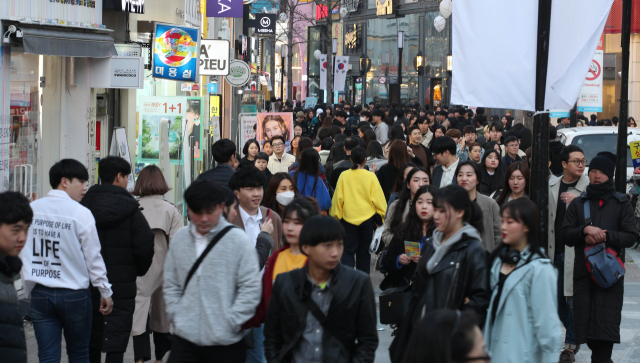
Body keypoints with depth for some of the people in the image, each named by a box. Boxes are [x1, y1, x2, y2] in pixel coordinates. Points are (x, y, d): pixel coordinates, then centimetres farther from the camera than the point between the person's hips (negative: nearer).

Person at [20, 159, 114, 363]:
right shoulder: (81, 213, -10)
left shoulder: (31, 209, 2)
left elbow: (22, 253, 6)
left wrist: (28, 289, 17)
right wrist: (105, 292, 4)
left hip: (40, 293, 3)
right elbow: (93, 257, -6)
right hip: (74, 294, -3)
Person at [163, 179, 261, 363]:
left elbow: (251, 289, -8)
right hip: (185, 339, 3)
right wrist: (176, 316, 2)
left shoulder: (238, 240, -7)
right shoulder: (180, 239, 5)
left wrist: (230, 323, -12)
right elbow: (171, 285, 13)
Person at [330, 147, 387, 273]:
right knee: (364, 252, 14)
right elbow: (378, 199, -3)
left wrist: (335, 216, 10)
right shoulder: (370, 177, -7)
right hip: (367, 219, 0)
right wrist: (381, 216, 10)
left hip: (348, 217, 0)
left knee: (348, 251, 3)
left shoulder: (344, 176, -6)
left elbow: (338, 198, -1)